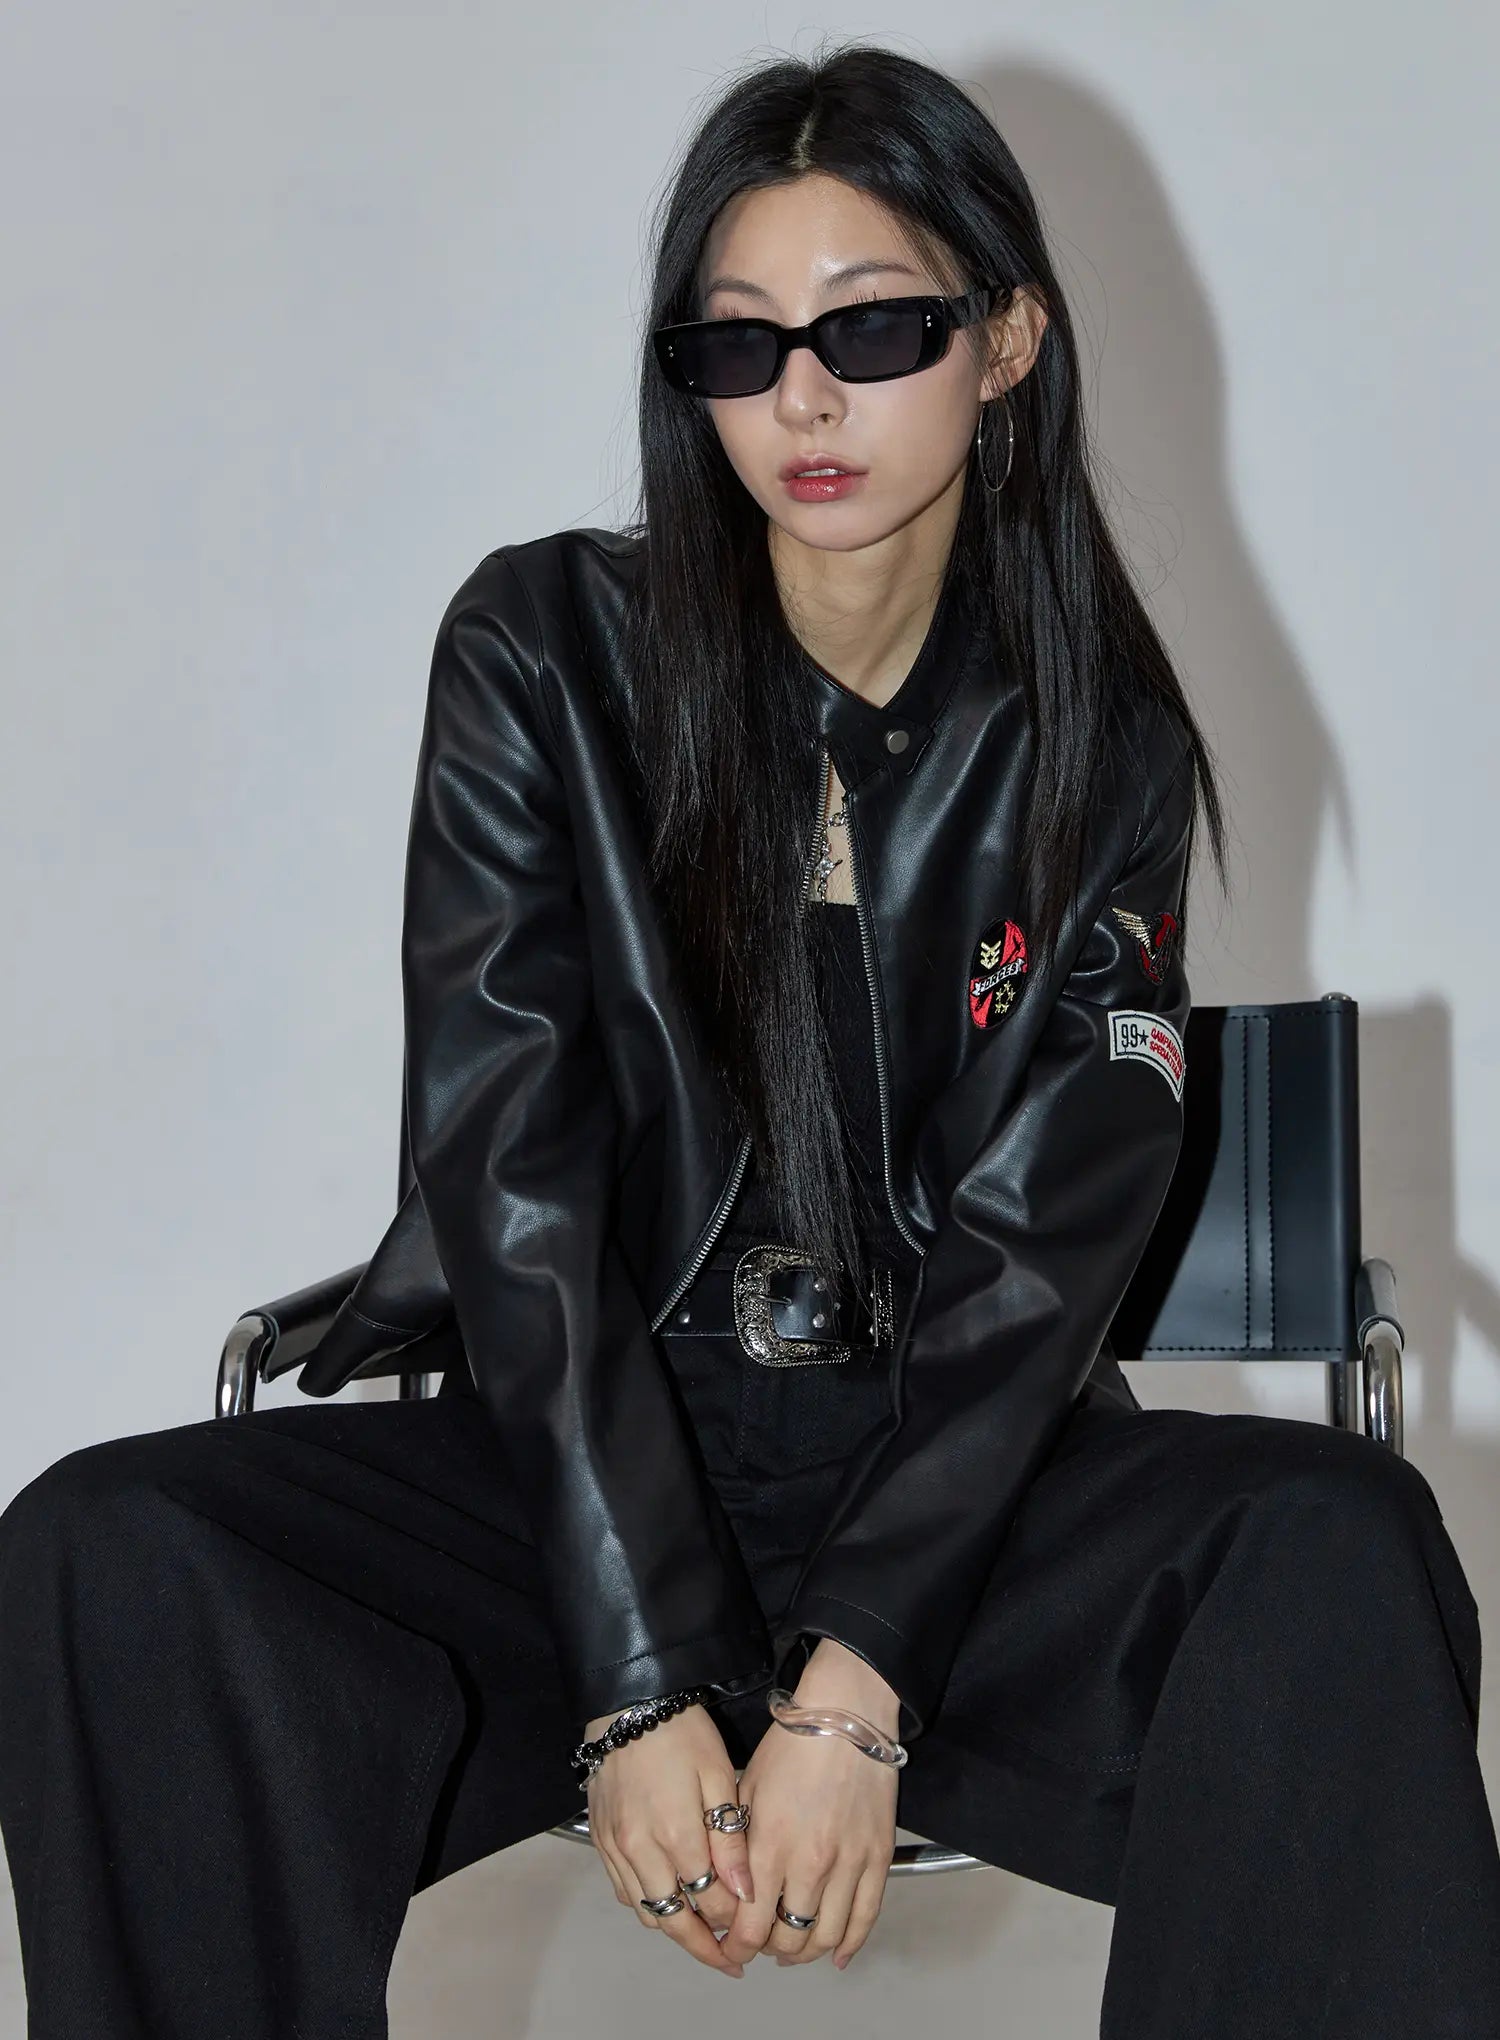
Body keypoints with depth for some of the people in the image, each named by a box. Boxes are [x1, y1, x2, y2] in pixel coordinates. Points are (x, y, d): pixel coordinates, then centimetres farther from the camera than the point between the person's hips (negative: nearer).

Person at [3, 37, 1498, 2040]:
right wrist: (640, 1685, -18)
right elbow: (508, 1180, -8)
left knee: (1339, 1544, -31)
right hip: (580, 1458, 0)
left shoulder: (1101, 740, 3)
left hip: (949, 1476, 0)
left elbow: (1041, 1242, -5)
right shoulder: (548, 650, -1)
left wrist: (853, 1689, -19)